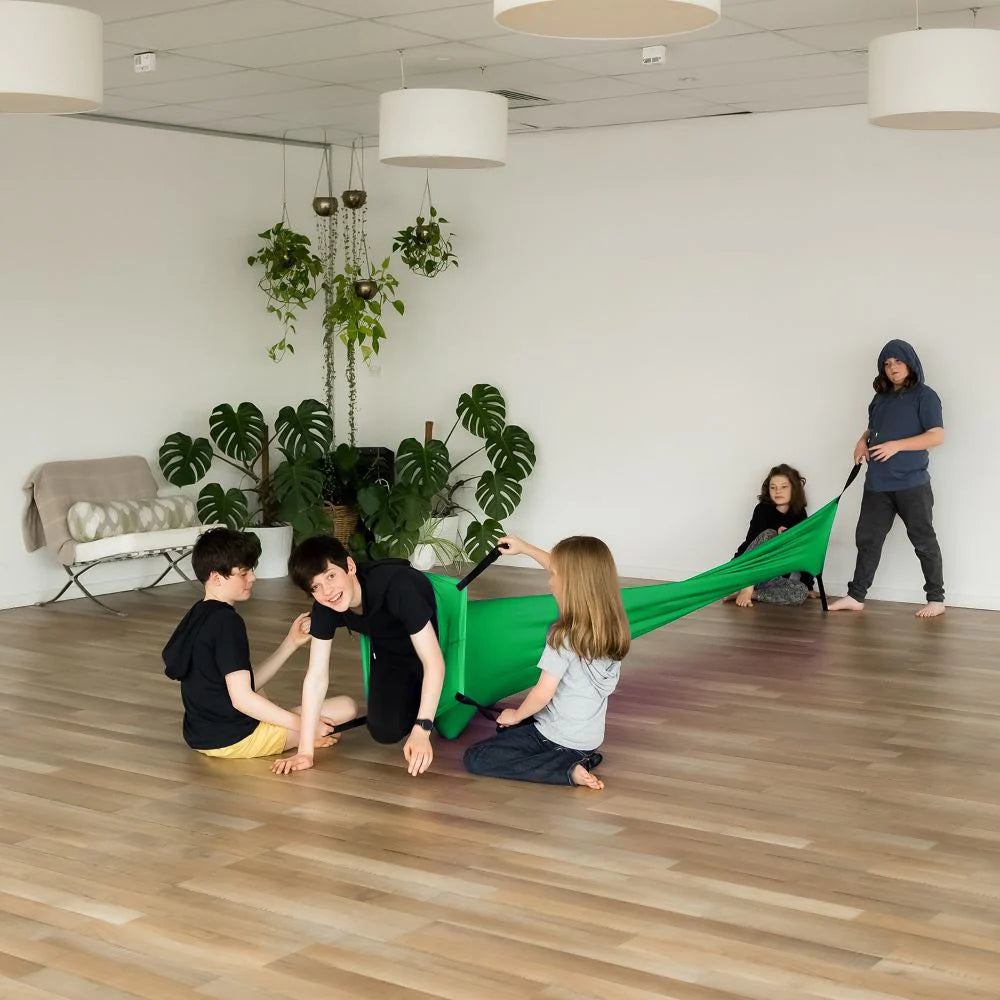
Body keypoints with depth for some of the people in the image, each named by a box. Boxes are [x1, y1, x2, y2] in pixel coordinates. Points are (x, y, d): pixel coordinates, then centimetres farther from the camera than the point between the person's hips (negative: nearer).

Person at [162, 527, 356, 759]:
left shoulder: (200, 616, 11)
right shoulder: (227, 621, -18)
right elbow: (242, 698, -22)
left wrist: (291, 643, 10)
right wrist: (303, 725, -17)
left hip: (200, 735, 9)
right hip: (235, 739, -9)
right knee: (346, 707, -7)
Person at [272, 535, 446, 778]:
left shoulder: (395, 585, -41)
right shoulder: (324, 607, -24)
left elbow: (434, 662, -38)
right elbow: (316, 677, -19)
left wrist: (422, 730, -43)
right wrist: (305, 750, -23)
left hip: (432, 643, -4)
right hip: (390, 652, 4)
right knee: (385, 731, -10)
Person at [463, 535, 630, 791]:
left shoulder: (565, 636, -24)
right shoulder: (609, 622, -2)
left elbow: (544, 693, -20)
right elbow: (568, 571, 12)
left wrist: (516, 716, -1)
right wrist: (525, 548, 19)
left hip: (560, 739, -8)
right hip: (590, 739, 8)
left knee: (474, 759, -8)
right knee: (507, 725, 32)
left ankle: (568, 770, -15)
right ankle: (580, 760, 7)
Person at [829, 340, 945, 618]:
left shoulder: (924, 396, -4)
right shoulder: (881, 398, 16)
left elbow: (937, 436, -11)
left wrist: (896, 445, -19)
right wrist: (862, 442, 5)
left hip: (911, 483, -6)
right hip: (877, 484, 7)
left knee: (923, 540, 0)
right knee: (867, 538, 7)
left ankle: (936, 600, 7)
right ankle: (856, 596, 12)